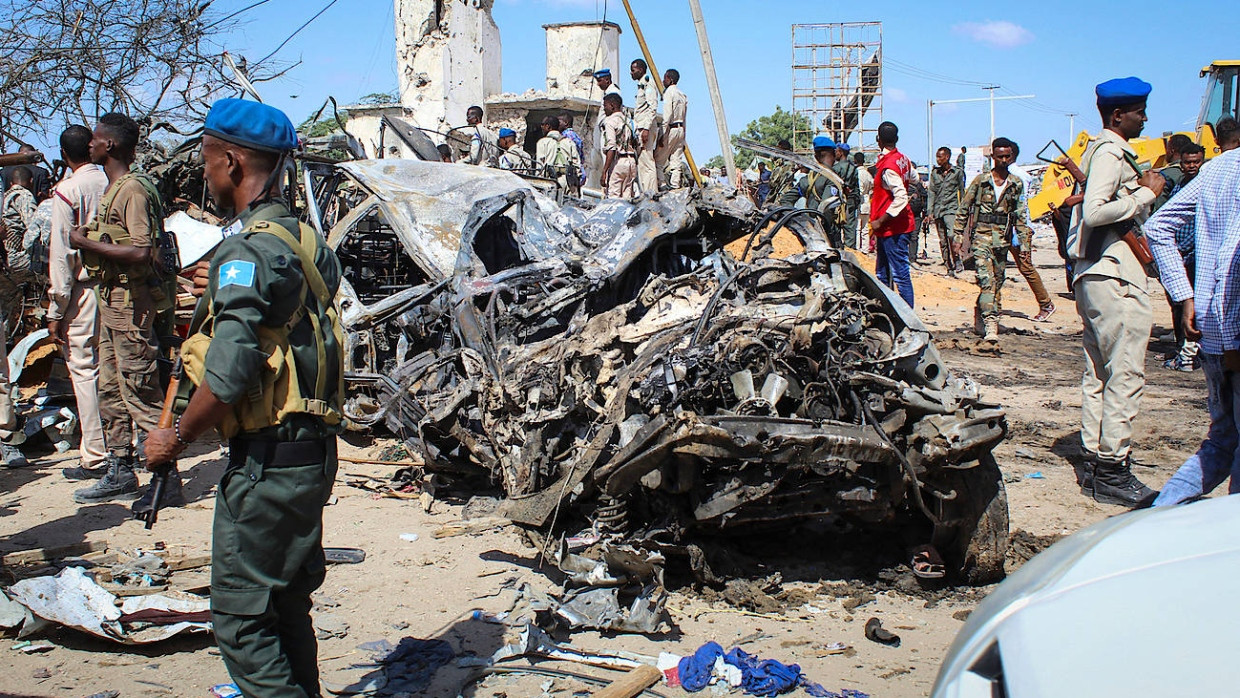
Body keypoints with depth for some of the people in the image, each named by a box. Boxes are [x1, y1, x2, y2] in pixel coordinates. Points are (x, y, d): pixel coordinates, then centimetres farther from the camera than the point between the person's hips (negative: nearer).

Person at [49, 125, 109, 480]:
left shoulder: (67, 191, -9)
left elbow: (61, 254, -11)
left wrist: (56, 311, -7)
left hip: (84, 289, -5)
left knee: (83, 369, -1)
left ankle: (95, 457, 1)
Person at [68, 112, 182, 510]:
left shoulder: (134, 190, -16)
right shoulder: (113, 190, 16)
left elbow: (141, 253, -26)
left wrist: (87, 242, -19)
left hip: (131, 302, -11)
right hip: (111, 300, 11)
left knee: (140, 393, -8)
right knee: (111, 390, 14)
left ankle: (166, 481, -3)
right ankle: (121, 473, 23)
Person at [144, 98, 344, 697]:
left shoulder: (247, 251, -18)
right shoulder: (306, 239, 10)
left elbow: (228, 378, -23)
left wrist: (177, 437, -8)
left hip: (267, 457, -9)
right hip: (313, 451, 9)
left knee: (241, 616, 0)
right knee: (287, 604, 20)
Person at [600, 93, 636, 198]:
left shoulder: (610, 121, -6)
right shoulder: (627, 121, 17)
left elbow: (611, 149, -15)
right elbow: (633, 145, 13)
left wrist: (604, 171, -16)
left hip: (617, 162, -8)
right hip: (631, 161, 8)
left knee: (613, 197, -7)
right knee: (627, 197, 7)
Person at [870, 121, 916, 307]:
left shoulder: (887, 166, -19)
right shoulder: (903, 159, 7)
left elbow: (901, 198, -26)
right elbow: (914, 177, 27)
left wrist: (880, 221, -20)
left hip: (893, 228, -10)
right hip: (892, 227, 10)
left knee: (900, 274, -6)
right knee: (882, 274, 16)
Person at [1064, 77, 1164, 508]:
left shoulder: (1102, 151, 19)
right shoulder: (1111, 153, -12)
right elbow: (1095, 213, -24)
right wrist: (1145, 194, -16)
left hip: (1093, 275, 11)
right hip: (1116, 277, -11)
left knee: (1099, 374, 12)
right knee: (1125, 375, -8)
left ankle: (1094, 462, 17)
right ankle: (1112, 469, -5)